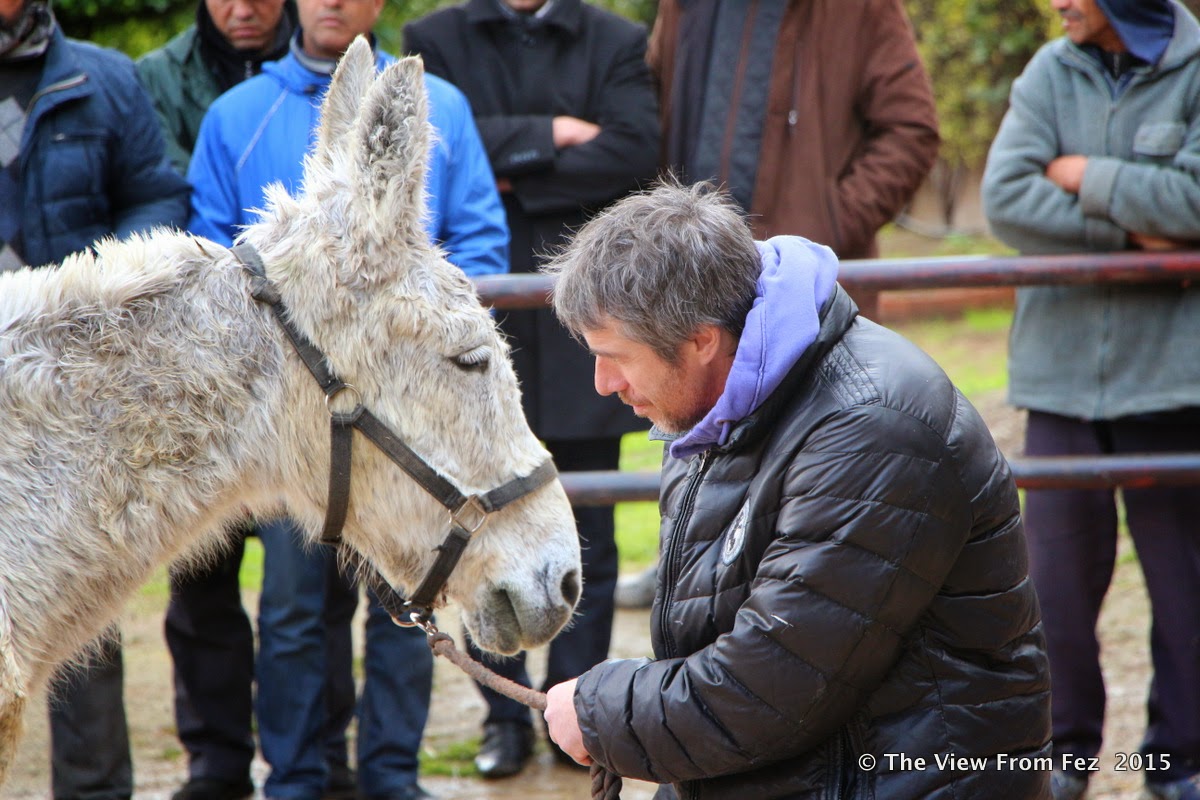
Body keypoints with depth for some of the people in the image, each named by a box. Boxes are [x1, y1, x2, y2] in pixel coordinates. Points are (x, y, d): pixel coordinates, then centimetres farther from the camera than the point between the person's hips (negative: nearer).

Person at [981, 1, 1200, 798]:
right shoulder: (1051, 72, 5)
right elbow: (1005, 196, -7)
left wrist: (1087, 178, -8)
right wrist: (1132, 233, -13)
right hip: (1063, 367, 2)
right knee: (1060, 565, 2)